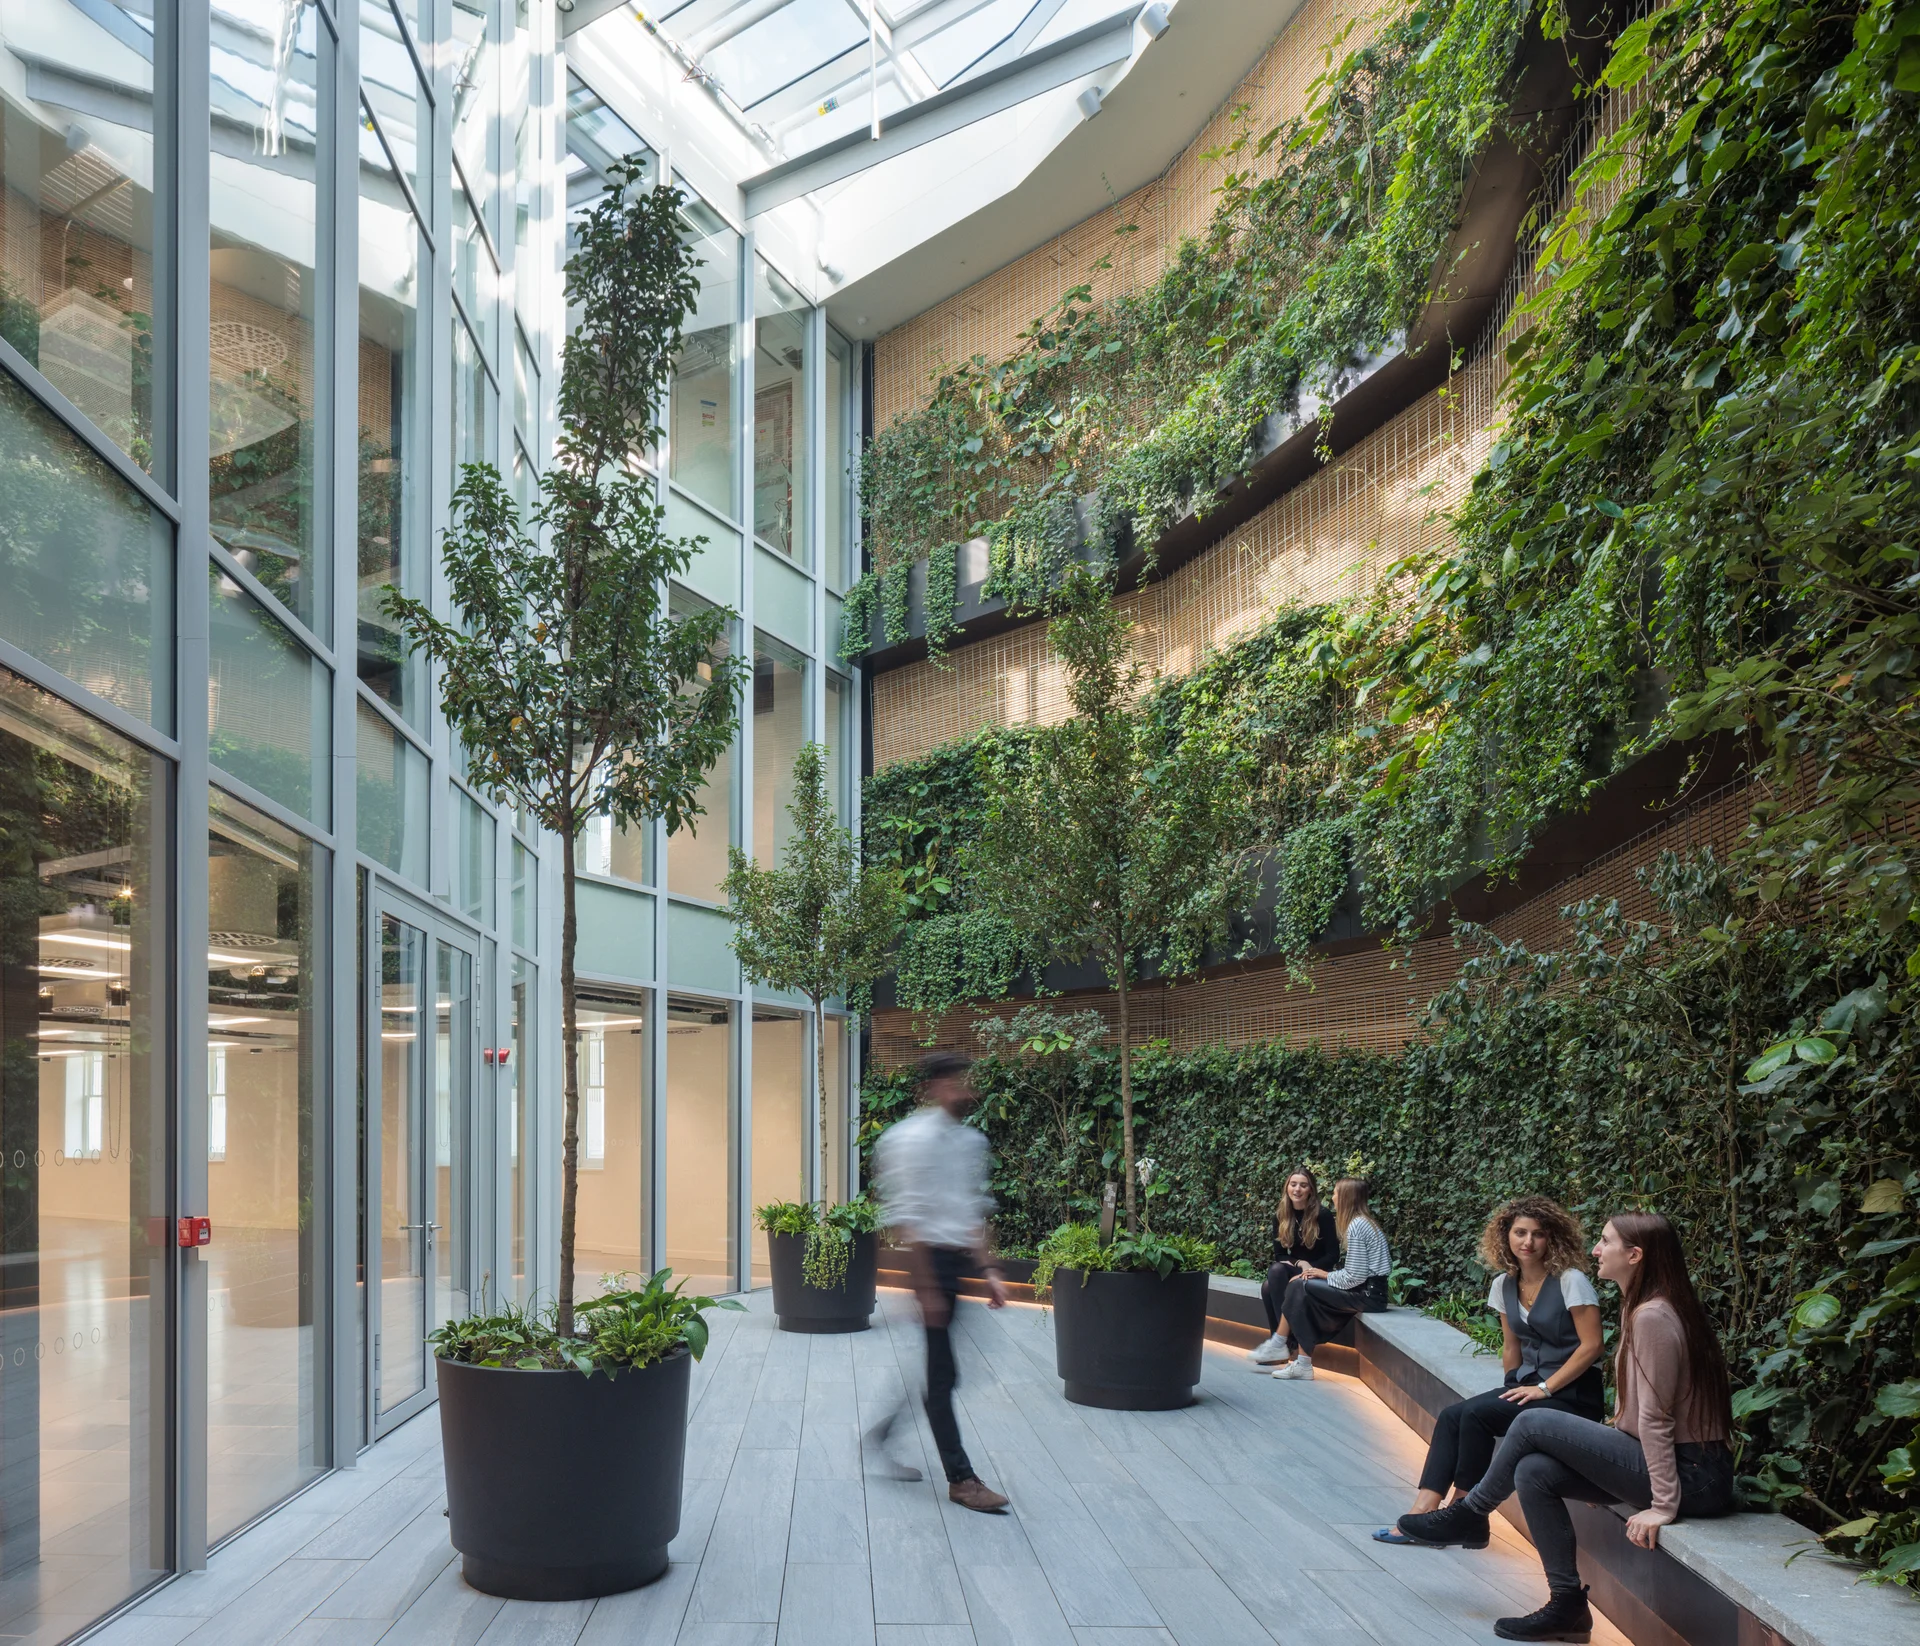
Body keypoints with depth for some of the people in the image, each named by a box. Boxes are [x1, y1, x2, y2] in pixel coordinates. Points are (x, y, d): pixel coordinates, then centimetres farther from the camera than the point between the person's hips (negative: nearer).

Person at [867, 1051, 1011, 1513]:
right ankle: (961, 1479, 6)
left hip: (957, 1260, 8)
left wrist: (989, 1270, 12)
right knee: (940, 1375, -1)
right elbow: (906, 1218, -16)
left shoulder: (971, 1139, 12)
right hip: (927, 1261, -8)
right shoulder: (914, 1137, -14)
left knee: (938, 1371, 14)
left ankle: (884, 1436, 32)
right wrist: (927, 1288, -18)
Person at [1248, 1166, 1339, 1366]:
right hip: (1292, 1272, 4)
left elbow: (1333, 1255, -10)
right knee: (1268, 1287, -30)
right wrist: (1297, 1264, -15)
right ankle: (1284, 1343, -27)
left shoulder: (1323, 1215, -11)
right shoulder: (1280, 1216, 3)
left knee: (1277, 1272, -32)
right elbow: (1279, 1255, 6)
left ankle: (1280, 1341, -33)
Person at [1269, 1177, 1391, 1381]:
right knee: (1299, 1287, 2)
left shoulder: (1356, 1226, -16)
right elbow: (1358, 1270, 9)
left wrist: (1325, 1275, -5)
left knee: (1301, 1287, -9)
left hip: (1367, 1294, -9)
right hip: (1367, 1289, 9)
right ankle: (1302, 1363, -1)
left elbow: (1355, 1276, -20)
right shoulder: (1362, 1222, 13)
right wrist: (1326, 1275, -1)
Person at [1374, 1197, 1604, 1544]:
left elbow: (1591, 1346, -16)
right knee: (1451, 1416, -14)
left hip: (1573, 1395, -7)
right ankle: (1423, 1514, -20)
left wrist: (1544, 1388, -16)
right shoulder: (1504, 1284, 6)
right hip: (1530, 1385, 7)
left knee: (1476, 1414, -24)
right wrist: (1515, 1389, 4)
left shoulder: (1570, 1281, -14)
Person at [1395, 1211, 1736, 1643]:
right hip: (1687, 1469, 9)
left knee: (1533, 1423, -11)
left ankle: (1470, 1516, 11)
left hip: (1692, 1475, -9)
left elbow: (1655, 1418, -21)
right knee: (1533, 1472, -2)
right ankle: (1567, 1605, 4)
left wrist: (1664, 1506, -20)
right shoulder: (1642, 1310, 11)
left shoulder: (1653, 1317, -20)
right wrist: (1600, 1460, 11)